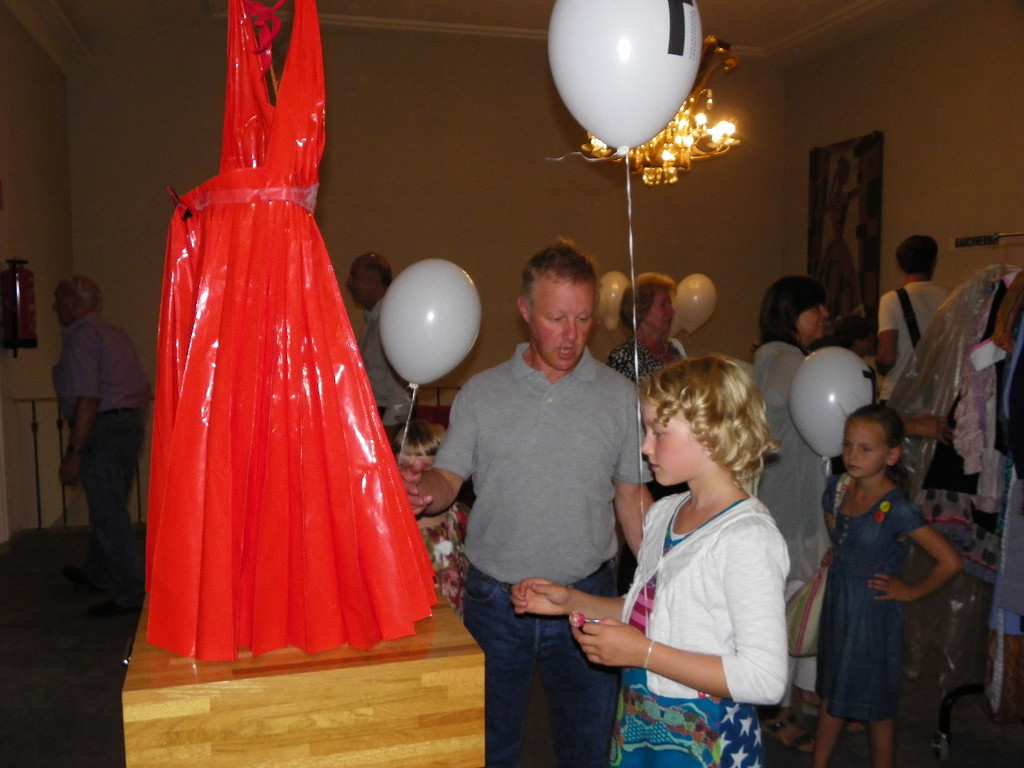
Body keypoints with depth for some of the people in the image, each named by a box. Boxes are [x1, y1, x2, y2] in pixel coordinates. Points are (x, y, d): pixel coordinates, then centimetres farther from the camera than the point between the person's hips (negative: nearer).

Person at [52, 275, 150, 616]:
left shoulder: (80, 337, -13)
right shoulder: (115, 333, 16)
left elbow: (88, 399, -21)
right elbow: (144, 388, 17)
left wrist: (73, 453, -19)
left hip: (102, 431, -10)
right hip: (130, 426, 10)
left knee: (109, 514, -4)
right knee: (108, 508, 22)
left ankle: (131, 593, 0)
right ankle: (97, 573, 38)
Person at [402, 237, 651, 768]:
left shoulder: (620, 396, 0)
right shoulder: (481, 393, -1)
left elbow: (632, 497, 5)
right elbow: (448, 479, -2)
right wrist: (424, 492, -25)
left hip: (587, 599, 0)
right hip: (494, 600, 0)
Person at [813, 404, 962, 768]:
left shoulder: (897, 510, -23)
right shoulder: (838, 487, -3)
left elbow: (950, 562, -25)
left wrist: (910, 591, -15)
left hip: (874, 613, -6)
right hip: (836, 605, 6)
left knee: (877, 705, 11)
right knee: (831, 694, 19)